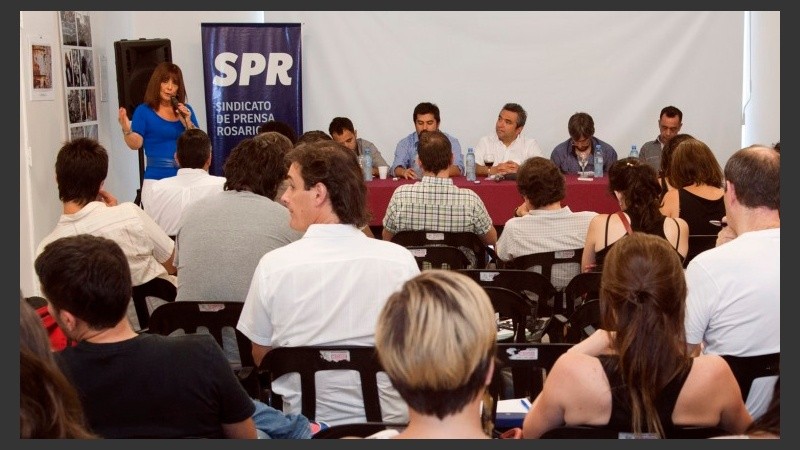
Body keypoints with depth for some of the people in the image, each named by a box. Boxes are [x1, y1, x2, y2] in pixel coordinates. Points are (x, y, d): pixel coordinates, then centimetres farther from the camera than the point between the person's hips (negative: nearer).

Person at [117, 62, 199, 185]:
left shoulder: (186, 111, 11)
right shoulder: (144, 110, 1)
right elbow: (135, 144, -8)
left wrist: (188, 123, -7)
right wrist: (127, 130, -27)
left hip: (184, 177, 3)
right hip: (156, 178, -3)